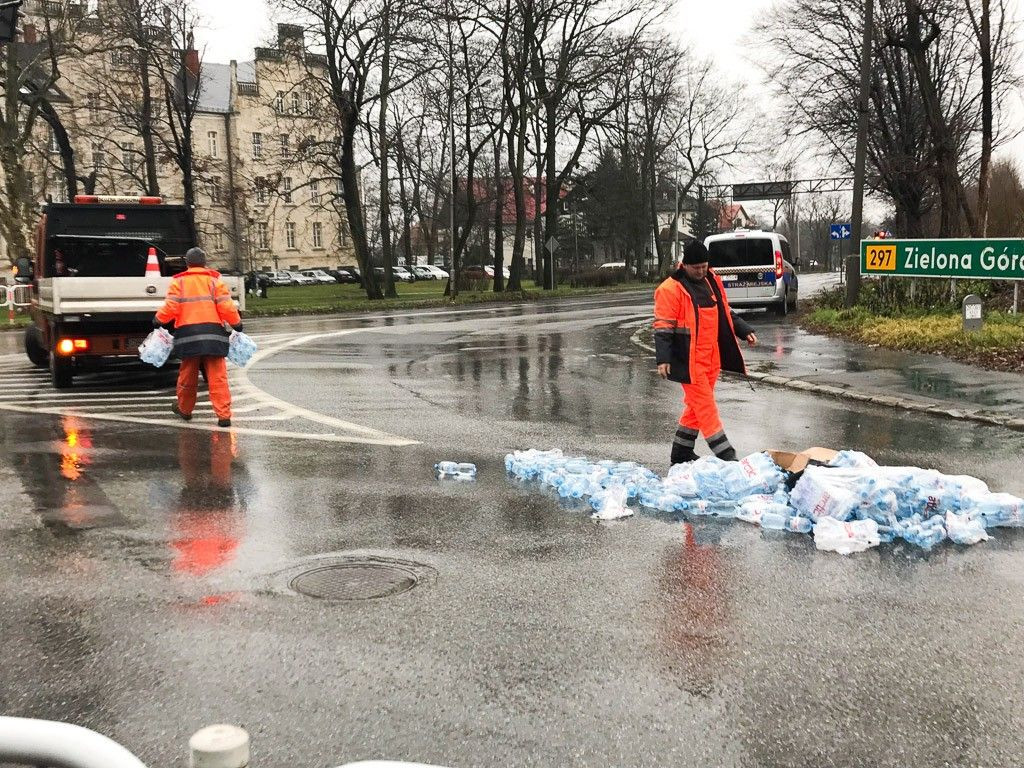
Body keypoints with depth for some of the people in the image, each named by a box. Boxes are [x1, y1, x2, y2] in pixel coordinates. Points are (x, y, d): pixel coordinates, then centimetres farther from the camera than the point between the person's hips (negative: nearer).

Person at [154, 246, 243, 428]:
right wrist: (237, 323, 10)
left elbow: (171, 307, -3)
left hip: (188, 334, 0)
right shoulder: (214, 280, 5)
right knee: (218, 377, -2)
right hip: (213, 333, 0)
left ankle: (184, 409, 31)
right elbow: (226, 306, -2)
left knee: (187, 375, 15)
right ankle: (224, 415, -8)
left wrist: (158, 319, 13)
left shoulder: (179, 282, 5)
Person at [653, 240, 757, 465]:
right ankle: (726, 456, -5)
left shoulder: (713, 282, 11)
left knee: (697, 405, 14)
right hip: (688, 361, -8)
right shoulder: (671, 289, -11)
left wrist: (745, 331, 14)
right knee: (706, 407, -6)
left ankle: (681, 453, 25)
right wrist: (663, 358, -19)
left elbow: (726, 313, 24)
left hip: (711, 358, 8)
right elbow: (663, 327, -13)